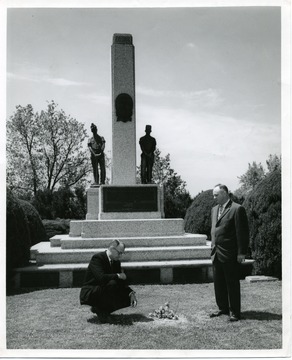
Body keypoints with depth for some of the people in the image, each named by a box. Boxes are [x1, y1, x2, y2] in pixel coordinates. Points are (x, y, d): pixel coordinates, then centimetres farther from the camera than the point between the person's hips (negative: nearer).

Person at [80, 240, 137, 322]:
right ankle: (100, 309, -12)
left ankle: (101, 308, 5)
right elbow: (101, 277, -34)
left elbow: (122, 282, 6)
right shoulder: (97, 258, -19)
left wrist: (131, 293, -10)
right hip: (89, 293, -8)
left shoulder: (116, 262, 4)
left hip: (103, 293, 8)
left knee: (128, 298, -6)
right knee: (112, 283, -34)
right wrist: (118, 275, -24)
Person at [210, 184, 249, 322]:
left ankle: (234, 312, 12)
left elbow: (242, 232, -12)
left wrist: (241, 252, -14)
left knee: (232, 283, 2)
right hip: (216, 253, 7)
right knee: (218, 283, 13)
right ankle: (223, 308, 26)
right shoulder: (214, 209, 15)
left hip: (230, 254, -7)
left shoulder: (237, 209, -10)